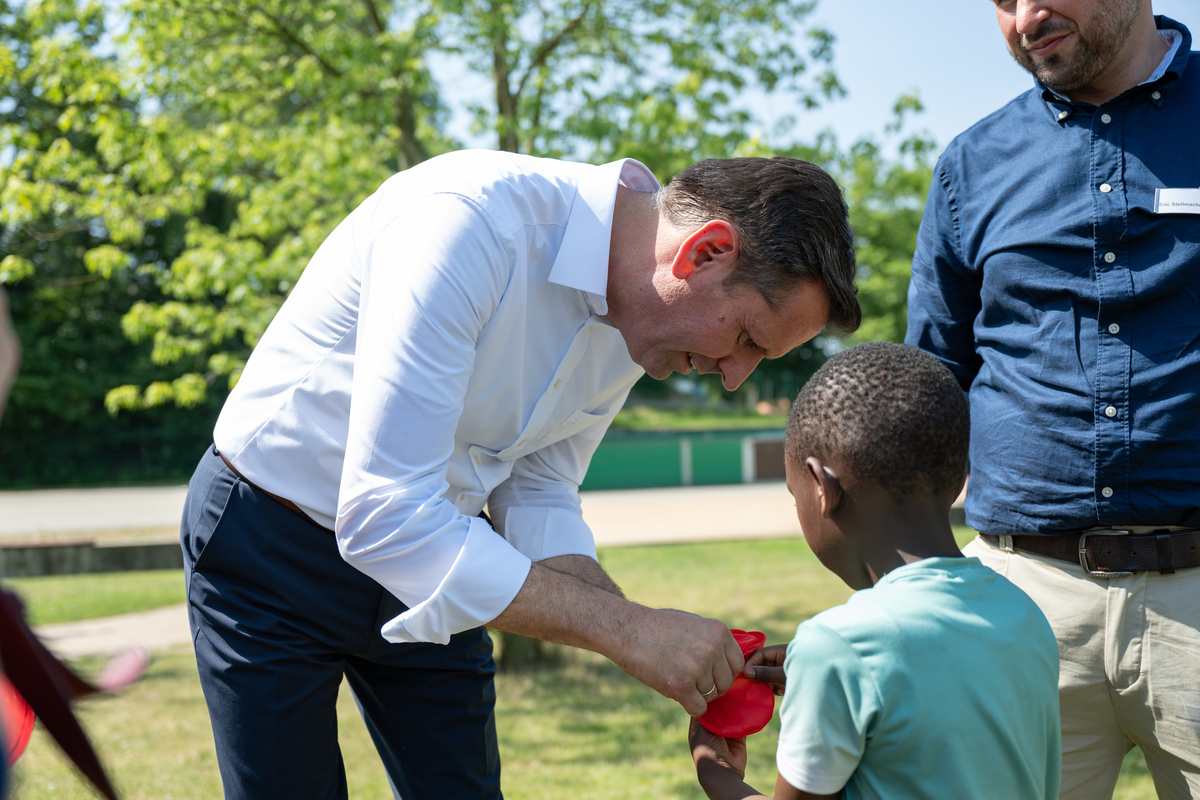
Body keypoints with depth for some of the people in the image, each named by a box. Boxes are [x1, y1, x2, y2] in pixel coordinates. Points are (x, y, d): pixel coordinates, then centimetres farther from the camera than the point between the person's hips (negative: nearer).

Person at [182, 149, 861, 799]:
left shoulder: (638, 311, -7)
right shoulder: (466, 220, -33)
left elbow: (537, 501, 3)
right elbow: (386, 517, -37)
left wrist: (672, 652, -13)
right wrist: (629, 630, -36)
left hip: (430, 558, 7)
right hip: (270, 548, -6)